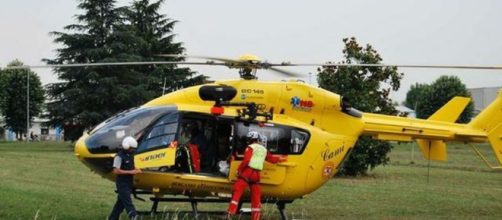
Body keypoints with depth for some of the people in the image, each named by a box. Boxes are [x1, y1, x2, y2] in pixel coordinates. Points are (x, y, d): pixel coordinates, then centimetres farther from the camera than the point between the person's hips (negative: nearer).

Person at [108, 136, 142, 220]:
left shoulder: (130, 155, 12)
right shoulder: (119, 156, -15)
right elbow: (116, 171, -21)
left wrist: (136, 170, 2)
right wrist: (130, 172, -22)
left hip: (129, 184, 9)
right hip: (122, 184, -9)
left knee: (120, 204, 14)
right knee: (128, 204, -12)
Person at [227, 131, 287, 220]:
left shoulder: (250, 148, -2)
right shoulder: (264, 150, 17)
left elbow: (246, 160, -15)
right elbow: (272, 159, 27)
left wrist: (239, 169, -6)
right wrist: (280, 159, 45)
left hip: (247, 172, -5)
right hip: (256, 175, 5)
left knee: (237, 191, -5)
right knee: (256, 197, 9)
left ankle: (231, 212, -16)